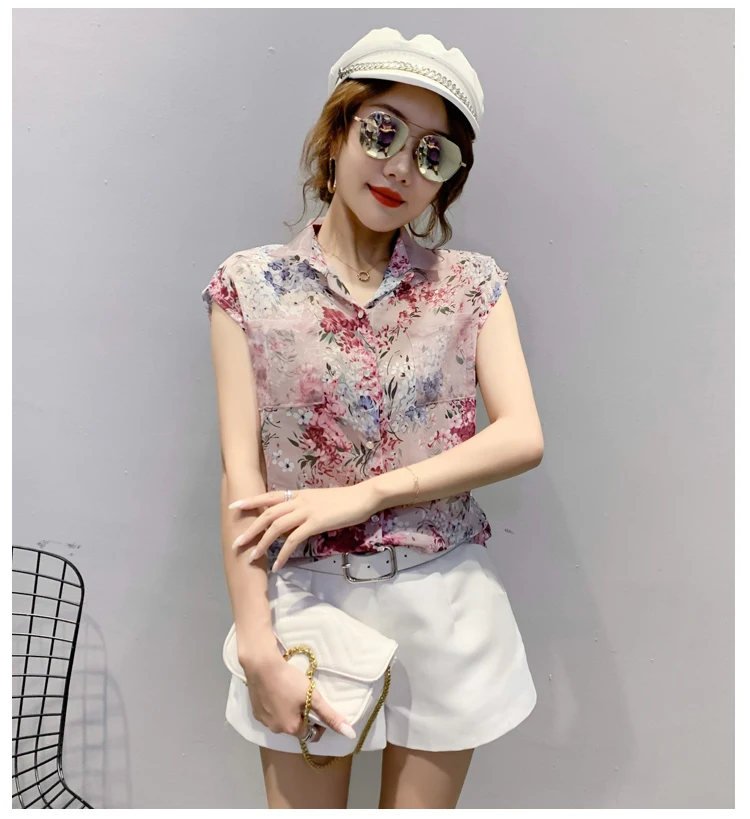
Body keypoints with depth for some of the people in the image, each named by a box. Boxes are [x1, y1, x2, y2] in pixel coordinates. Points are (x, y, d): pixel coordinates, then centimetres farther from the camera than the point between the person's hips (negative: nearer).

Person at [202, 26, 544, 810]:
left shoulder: (471, 283, 1)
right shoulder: (249, 284, -3)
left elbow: (523, 437, -8)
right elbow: (241, 470, -8)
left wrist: (364, 494, -15)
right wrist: (257, 649, -11)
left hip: (443, 603, 1)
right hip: (304, 595, -1)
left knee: (422, 801, 17)